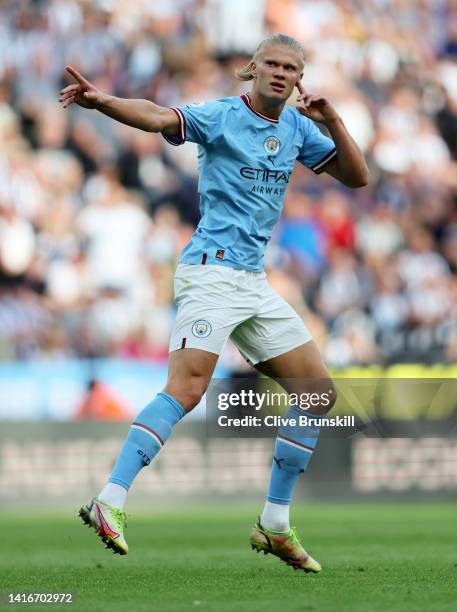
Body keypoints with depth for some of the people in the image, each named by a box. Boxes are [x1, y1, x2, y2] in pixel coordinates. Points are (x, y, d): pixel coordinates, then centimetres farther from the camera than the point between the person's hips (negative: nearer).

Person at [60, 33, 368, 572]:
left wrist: (332, 120, -4)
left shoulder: (297, 127, 13)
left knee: (318, 391, 7)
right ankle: (110, 502, -28)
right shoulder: (221, 116, -7)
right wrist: (102, 101, -43)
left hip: (255, 282, 8)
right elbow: (157, 117, -24)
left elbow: (356, 177, 13)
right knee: (187, 390, -25)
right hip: (211, 271, -8)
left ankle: (274, 524, 14)